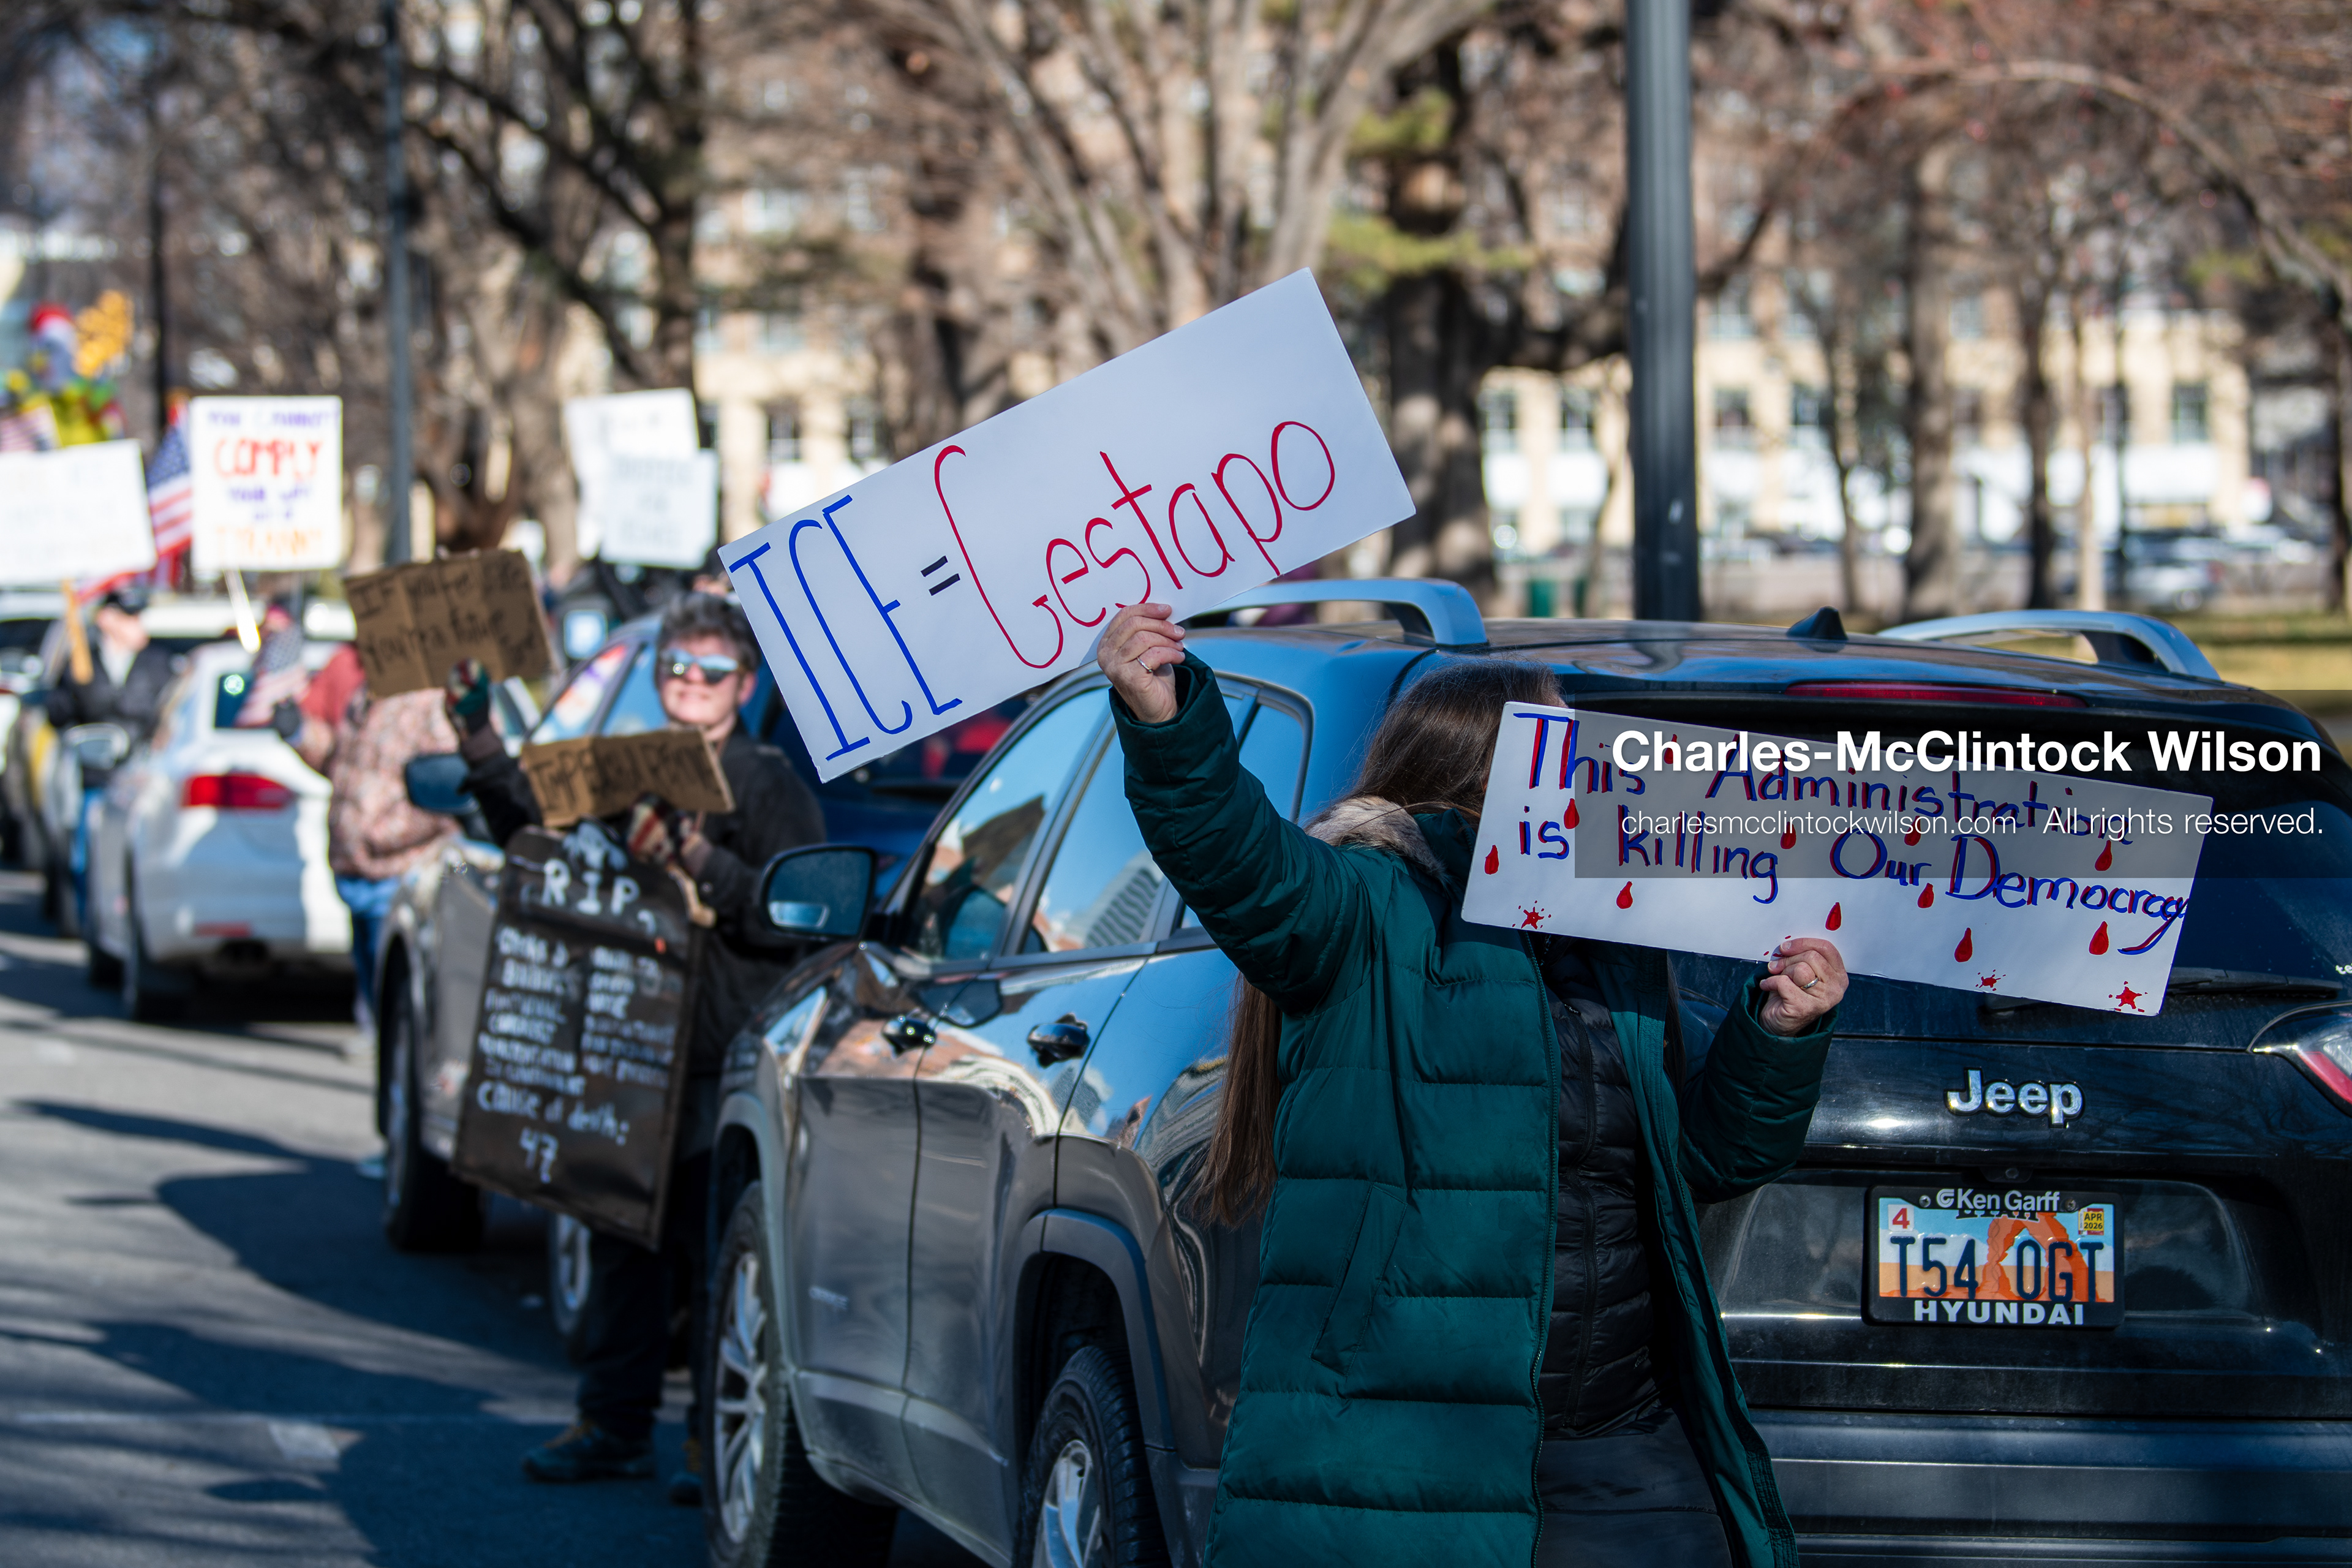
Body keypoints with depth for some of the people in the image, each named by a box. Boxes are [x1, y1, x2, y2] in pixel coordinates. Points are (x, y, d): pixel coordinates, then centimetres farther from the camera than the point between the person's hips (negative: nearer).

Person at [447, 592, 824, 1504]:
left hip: (724, 1061, -6)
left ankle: (716, 1440, 0)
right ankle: (615, 1423, 18)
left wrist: (700, 861, -21)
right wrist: (481, 743, 12)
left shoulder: (768, 786, -2)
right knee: (622, 1242, 10)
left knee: (719, 1254, -6)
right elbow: (536, 828, 22)